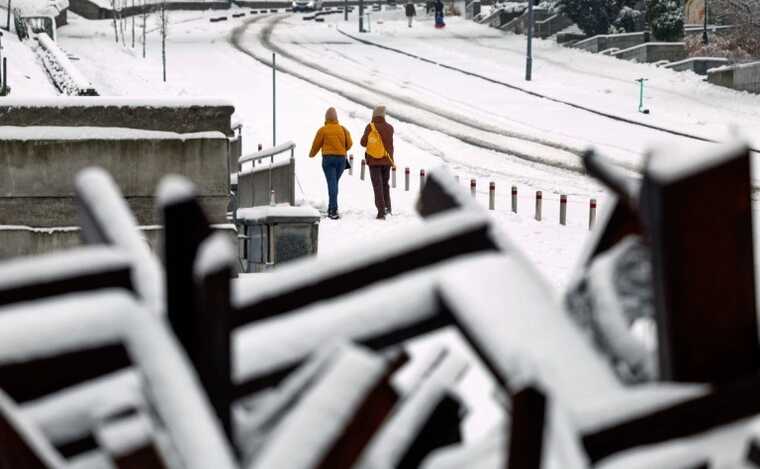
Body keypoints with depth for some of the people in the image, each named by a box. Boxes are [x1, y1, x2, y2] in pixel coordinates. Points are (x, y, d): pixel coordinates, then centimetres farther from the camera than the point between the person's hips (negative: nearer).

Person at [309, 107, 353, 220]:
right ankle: (331, 208, 20)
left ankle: (334, 210, -19)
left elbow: (316, 144, 3)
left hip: (328, 158, -3)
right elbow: (349, 144, 6)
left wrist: (311, 154, 24)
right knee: (334, 182, 15)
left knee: (332, 183, -8)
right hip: (341, 158, 3)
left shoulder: (323, 130, -4)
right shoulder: (343, 129, 5)